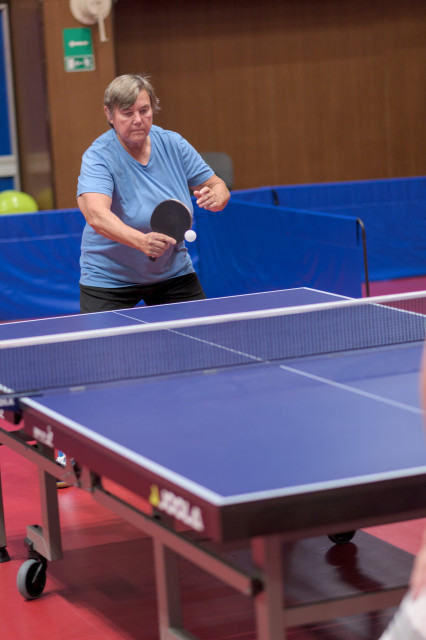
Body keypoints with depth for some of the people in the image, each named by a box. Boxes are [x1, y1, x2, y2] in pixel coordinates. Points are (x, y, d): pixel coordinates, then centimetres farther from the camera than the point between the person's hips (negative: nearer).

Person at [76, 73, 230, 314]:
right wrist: (141, 240, -55)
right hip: (109, 280, -4)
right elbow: (96, 214, -38)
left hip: (173, 273, 4)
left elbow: (218, 186, 3)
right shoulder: (99, 157, -21)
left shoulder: (173, 144, -6)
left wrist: (215, 198, -22)